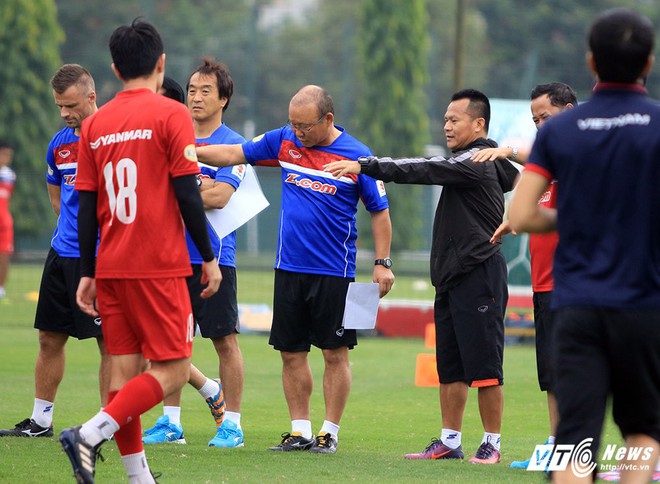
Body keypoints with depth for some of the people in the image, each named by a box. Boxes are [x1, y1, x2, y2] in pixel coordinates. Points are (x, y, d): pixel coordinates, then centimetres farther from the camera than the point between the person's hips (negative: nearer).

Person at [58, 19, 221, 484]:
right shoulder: (171, 114, -6)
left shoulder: (95, 124, 9)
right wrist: (209, 258, -1)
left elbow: (86, 206, 9)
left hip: (111, 269, 6)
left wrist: (88, 274, 15)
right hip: (158, 266, -6)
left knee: (125, 369, 8)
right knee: (173, 370, -2)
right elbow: (187, 195, -10)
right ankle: (90, 434, -19)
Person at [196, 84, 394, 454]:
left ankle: (330, 433, 8)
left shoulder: (357, 155, -7)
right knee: (292, 353, 6)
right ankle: (300, 431, 15)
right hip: (289, 268, 4)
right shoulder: (284, 141, 3)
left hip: (334, 272, -4)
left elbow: (380, 212, -1)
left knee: (335, 353, 1)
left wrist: (383, 263, -5)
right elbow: (235, 154, 11)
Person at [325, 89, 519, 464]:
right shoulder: (465, 163, 20)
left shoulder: (478, 162, -12)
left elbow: (425, 171, -19)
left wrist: (364, 167, -21)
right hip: (452, 277, 10)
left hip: (479, 275, -10)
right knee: (450, 367, 10)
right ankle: (450, 441, 15)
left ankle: (492, 444, -1)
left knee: (484, 367, -6)